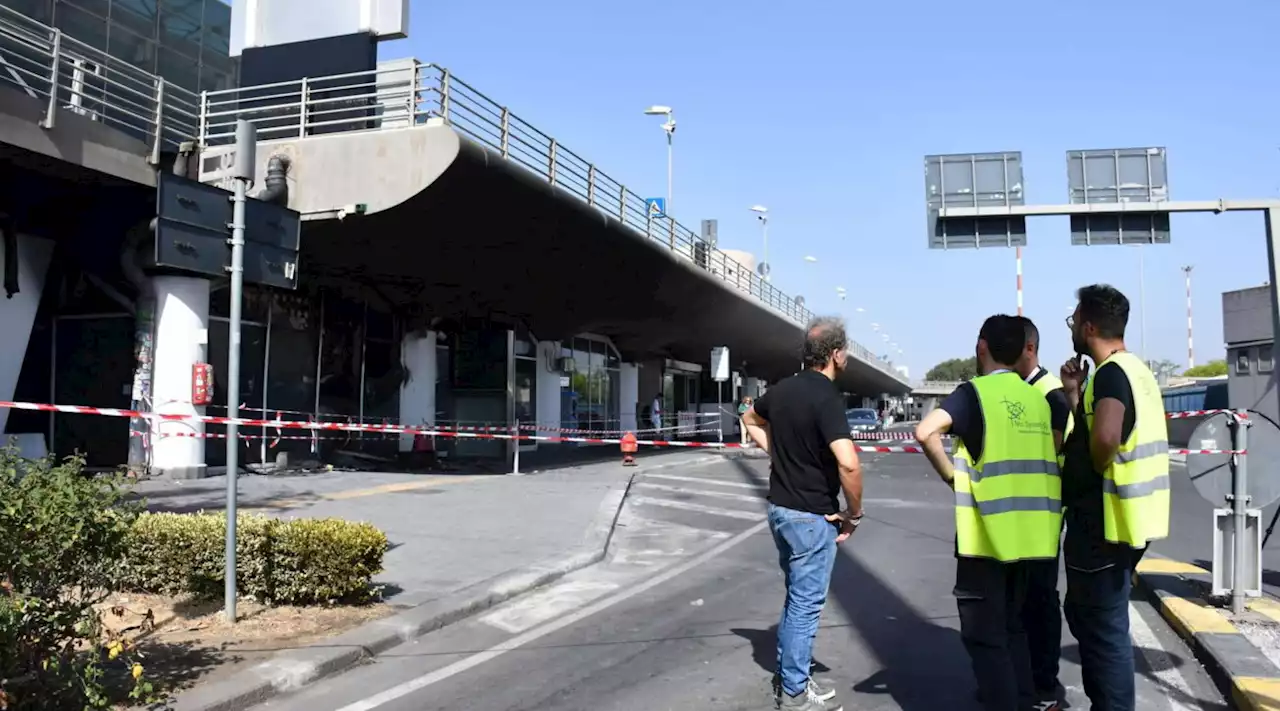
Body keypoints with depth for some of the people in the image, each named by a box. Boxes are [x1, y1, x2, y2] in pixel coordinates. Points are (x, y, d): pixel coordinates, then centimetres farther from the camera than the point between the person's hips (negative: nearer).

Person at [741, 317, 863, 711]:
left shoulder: (783, 388, 4)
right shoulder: (827, 397, -20)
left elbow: (751, 419, 24)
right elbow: (848, 463, -31)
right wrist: (854, 513, -16)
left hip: (780, 508, 8)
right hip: (812, 516, -8)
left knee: (797, 598, 22)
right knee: (806, 604, 4)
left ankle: (787, 676, 32)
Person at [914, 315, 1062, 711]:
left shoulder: (974, 391, -10)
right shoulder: (1037, 399, 11)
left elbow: (925, 431, -25)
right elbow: (1056, 454, 17)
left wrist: (951, 475, -12)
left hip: (988, 534, -7)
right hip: (1029, 534, 7)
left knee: (984, 635, 2)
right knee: (1012, 626, 20)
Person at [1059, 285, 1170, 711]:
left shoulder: (1110, 372, -17)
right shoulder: (1130, 368, 14)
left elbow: (1105, 438, -36)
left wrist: (1097, 469, -16)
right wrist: (1073, 393, 8)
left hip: (1103, 520, -10)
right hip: (1112, 517, 10)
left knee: (1103, 626, 0)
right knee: (1086, 614, 22)